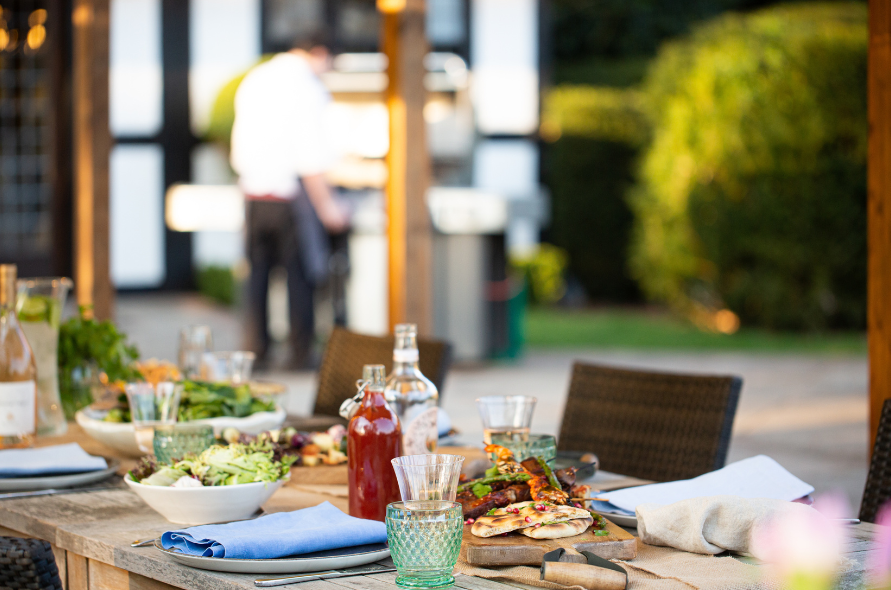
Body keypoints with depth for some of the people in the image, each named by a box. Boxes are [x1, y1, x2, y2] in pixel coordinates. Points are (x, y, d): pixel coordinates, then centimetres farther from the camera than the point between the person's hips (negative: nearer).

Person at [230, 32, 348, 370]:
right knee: (299, 273, 1)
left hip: (252, 191, 7)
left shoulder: (253, 80, 12)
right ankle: (301, 354, 4)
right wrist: (326, 206, -10)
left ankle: (259, 352, 12)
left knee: (258, 270, 11)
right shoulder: (306, 86, -11)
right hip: (289, 193, -6)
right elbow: (310, 159, -16)